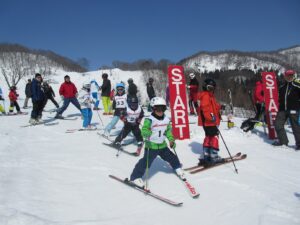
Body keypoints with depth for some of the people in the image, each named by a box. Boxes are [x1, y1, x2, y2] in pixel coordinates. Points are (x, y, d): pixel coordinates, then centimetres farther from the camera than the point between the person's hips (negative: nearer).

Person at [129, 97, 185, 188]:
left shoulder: (166, 119, 2)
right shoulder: (149, 120, -20)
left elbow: (168, 131, 15)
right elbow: (144, 130, -31)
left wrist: (171, 140, 5)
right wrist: (147, 133, -52)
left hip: (162, 145, 6)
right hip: (151, 146, -6)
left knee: (171, 157, 19)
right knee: (146, 161, -9)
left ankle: (177, 168, 49)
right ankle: (135, 177, 6)